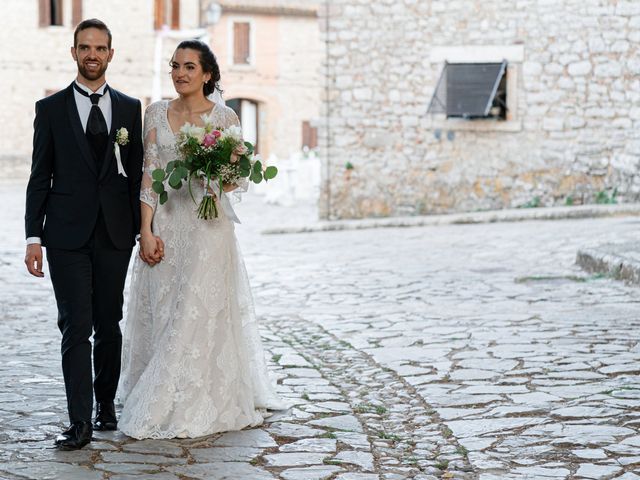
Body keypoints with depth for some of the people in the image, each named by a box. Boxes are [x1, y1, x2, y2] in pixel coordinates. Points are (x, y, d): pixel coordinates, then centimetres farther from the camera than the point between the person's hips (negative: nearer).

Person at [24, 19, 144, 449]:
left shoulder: (130, 108, 8)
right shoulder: (51, 109, 4)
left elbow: (136, 173, 9)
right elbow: (40, 177, 2)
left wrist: (143, 230, 4)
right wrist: (34, 237, -4)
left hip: (115, 235, 2)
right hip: (68, 236, -2)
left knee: (109, 325, 10)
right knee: (76, 327, -6)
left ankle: (107, 404, 26)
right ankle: (81, 422, -6)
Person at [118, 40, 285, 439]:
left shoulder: (225, 118, 0)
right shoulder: (156, 114, 7)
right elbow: (149, 175, 3)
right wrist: (147, 230, -5)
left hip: (207, 226, -3)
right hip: (165, 224, 3)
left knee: (200, 313, -3)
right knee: (162, 313, 6)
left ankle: (197, 409, 6)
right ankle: (161, 405, 18)